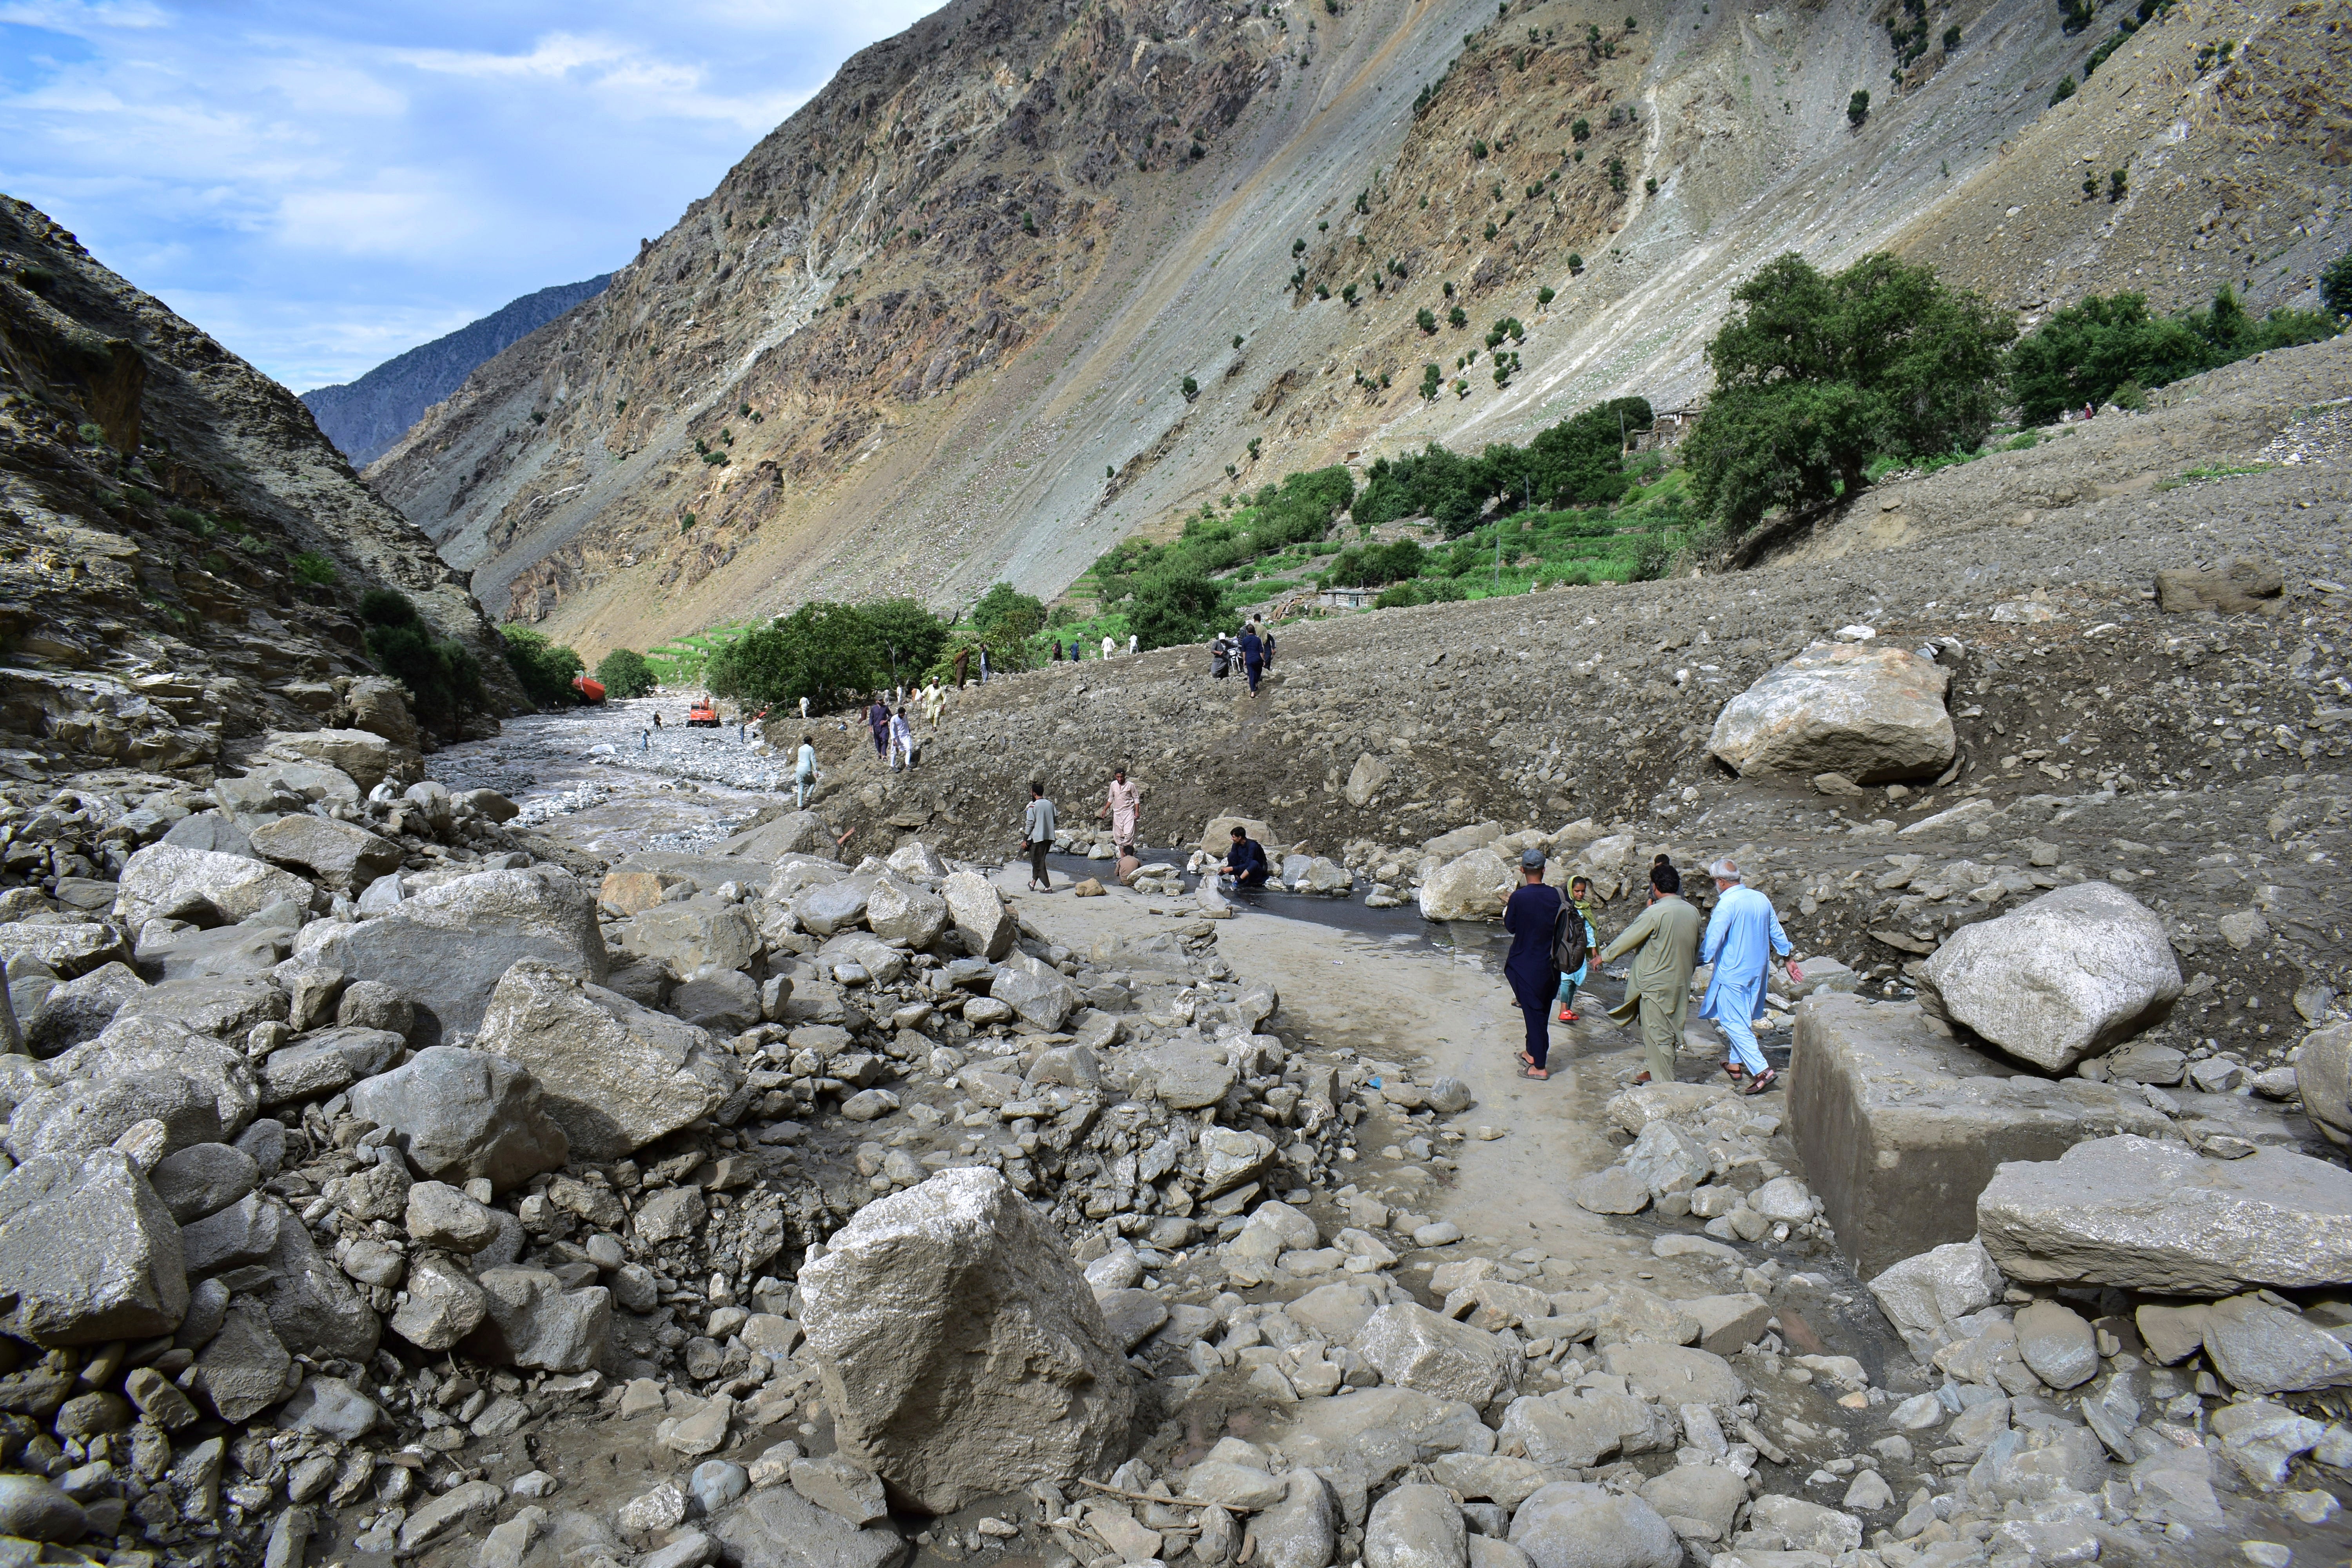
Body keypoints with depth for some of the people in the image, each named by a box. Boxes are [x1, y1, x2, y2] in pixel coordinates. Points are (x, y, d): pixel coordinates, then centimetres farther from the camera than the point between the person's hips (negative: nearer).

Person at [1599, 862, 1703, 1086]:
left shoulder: (1655, 913, -19)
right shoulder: (1693, 912, 2)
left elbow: (1628, 939, -10)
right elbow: (1697, 951, 14)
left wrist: (1604, 956, 4)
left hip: (1656, 985, -7)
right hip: (1681, 984, 7)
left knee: (1657, 1035, 0)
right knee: (1668, 1032, 19)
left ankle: (1664, 1085, 4)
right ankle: (1657, 1072, 30)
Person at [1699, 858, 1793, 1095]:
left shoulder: (1726, 905, -19)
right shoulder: (1762, 899, 5)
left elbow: (1712, 941, -21)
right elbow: (1777, 932, 15)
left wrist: (1699, 962, -10)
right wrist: (1788, 959, 26)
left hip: (1732, 973, -8)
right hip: (1758, 970, 8)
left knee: (1733, 1022, -4)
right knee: (1743, 1019, 20)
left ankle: (1762, 1071, -13)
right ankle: (1736, 1064, 29)